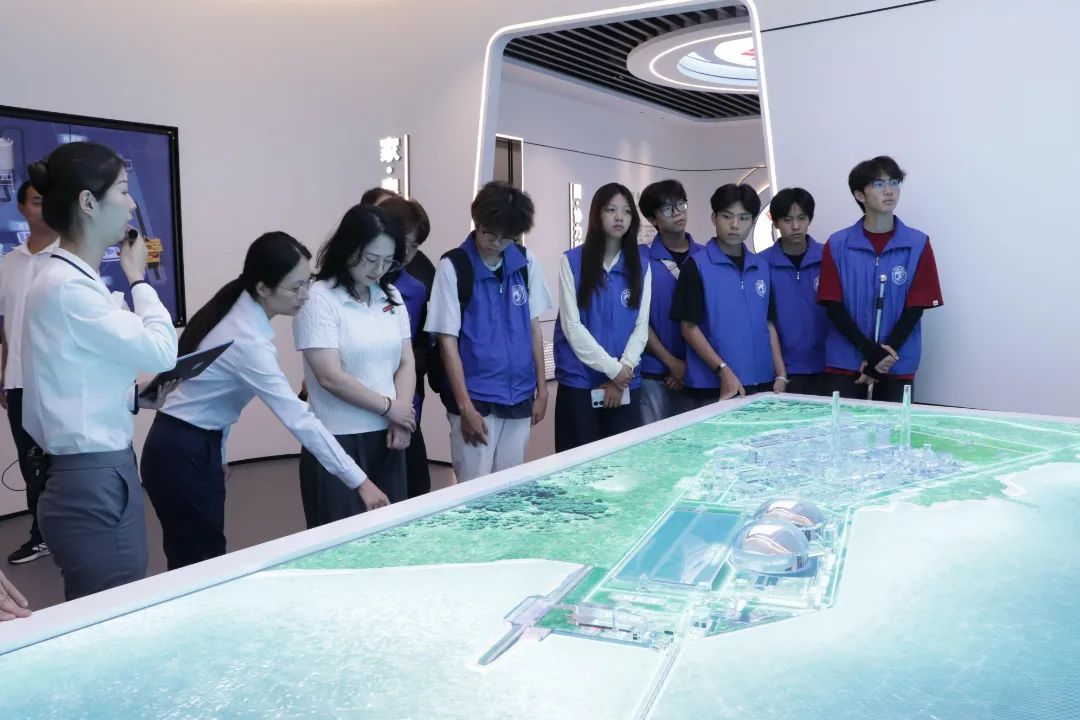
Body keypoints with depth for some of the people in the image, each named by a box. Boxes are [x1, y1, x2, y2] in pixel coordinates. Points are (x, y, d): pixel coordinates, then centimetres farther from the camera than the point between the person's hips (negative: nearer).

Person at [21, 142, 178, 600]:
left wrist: (140, 396, 4)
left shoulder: (71, 280, 12)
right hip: (93, 484, -10)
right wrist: (139, 279, -2)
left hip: (98, 475, 10)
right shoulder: (66, 287, -17)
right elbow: (162, 351, -15)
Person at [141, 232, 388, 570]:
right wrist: (359, 481, -28)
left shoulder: (239, 312, 0)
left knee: (195, 565, 15)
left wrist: (217, 455, 15)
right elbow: (298, 418, -30)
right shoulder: (247, 340, -27)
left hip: (192, 447, 9)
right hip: (183, 456, -9)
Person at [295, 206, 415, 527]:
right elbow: (331, 378, -15)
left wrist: (400, 419, -6)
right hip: (338, 440, -6)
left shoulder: (391, 297, 9)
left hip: (386, 436, 6)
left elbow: (406, 363, 9)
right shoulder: (319, 299, -10)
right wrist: (389, 407, -8)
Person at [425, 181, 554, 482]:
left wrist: (542, 389, 8)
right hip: (475, 399, -4)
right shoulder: (453, 267, -8)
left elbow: (534, 327, 10)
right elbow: (447, 342, -9)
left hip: (519, 397, 4)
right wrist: (465, 406, -12)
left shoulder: (526, 262, 4)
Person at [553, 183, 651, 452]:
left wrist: (623, 370, -8)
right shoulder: (573, 260, -1)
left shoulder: (641, 262, 7)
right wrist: (612, 368, -10)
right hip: (579, 381, -2)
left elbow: (641, 326, 4)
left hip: (626, 383, 3)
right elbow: (571, 326, -7)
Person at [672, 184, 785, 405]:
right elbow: (689, 327, -7)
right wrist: (723, 371, -14)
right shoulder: (697, 265, -4)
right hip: (713, 387, -4)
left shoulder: (762, 266, 11)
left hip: (761, 383, 5)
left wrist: (781, 374, 6)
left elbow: (768, 323, 13)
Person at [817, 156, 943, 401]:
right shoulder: (836, 245, 1)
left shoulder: (918, 244, 2)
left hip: (898, 366, 0)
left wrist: (885, 356, -10)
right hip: (845, 363, 0)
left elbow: (915, 308, -1)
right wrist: (870, 351, -13)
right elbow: (833, 306, -2)